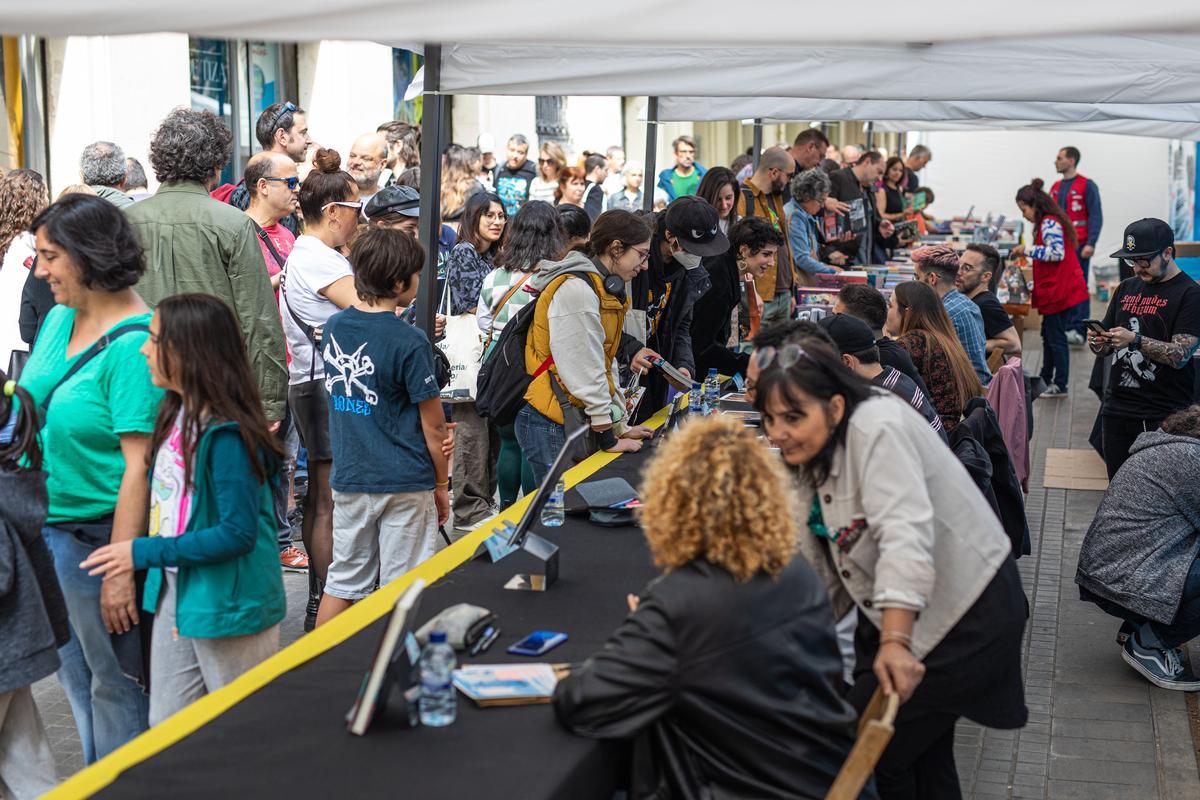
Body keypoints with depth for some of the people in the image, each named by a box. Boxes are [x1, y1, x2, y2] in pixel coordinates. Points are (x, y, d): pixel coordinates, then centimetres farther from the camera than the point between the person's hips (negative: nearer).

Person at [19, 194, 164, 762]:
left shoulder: (132, 345, -20)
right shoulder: (59, 318, 5)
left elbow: (138, 463, -23)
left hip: (99, 533, -9)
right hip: (47, 524, 9)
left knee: (114, 682, 7)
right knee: (74, 674, 21)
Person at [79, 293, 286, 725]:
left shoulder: (227, 435, -22)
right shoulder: (176, 414, 5)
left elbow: (238, 533, -24)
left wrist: (144, 552, -19)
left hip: (229, 607, -9)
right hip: (174, 596, 9)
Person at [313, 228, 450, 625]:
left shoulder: (334, 327, 2)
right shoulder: (410, 342, -16)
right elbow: (432, 425, -10)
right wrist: (442, 484, 1)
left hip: (348, 478, 5)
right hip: (405, 484, -5)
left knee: (343, 582, 15)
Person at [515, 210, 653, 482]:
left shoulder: (602, 289, 15)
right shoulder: (576, 291, -17)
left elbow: (606, 365, 19)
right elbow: (584, 372, -18)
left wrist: (621, 428, 17)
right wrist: (609, 439, -14)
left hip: (576, 422, 10)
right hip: (551, 427, -9)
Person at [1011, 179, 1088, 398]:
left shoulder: (1049, 223, -16)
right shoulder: (1050, 221, 16)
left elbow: (1057, 253, -25)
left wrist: (1028, 249, -20)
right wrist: (1026, 253, 16)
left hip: (1059, 290, -11)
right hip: (1057, 289, 11)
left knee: (1056, 337, -3)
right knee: (1049, 334, 19)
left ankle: (1060, 386, 3)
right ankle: (1046, 379, 29)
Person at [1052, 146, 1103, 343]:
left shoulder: (1087, 186, -4)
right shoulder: (1055, 187, 15)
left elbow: (1096, 216, -8)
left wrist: (1091, 244, -16)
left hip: (1078, 246, -6)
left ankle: (1079, 331, -4)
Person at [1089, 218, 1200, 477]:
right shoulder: (1126, 288, 14)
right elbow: (1106, 348, 18)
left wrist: (1135, 340, -26)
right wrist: (1097, 342, -5)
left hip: (1164, 417, -6)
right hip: (1117, 409, 6)